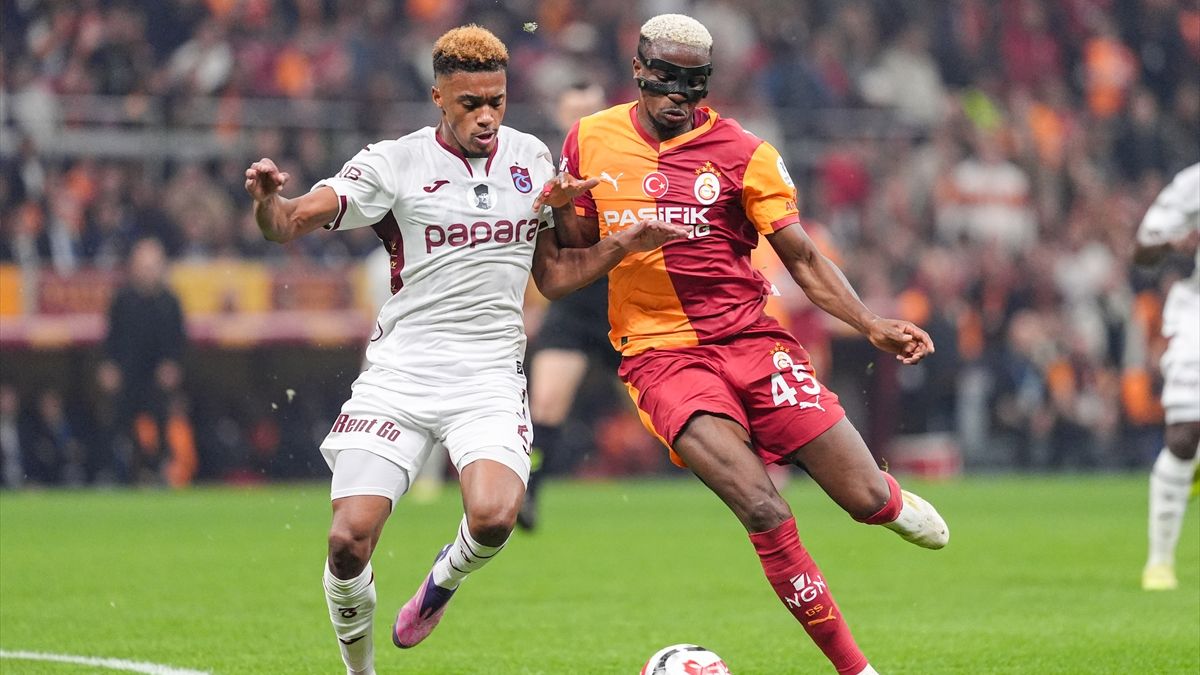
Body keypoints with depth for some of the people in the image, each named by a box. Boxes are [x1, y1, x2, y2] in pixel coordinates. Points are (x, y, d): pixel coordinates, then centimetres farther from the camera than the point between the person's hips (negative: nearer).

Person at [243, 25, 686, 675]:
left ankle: (446, 577, 10)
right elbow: (289, 223, -12)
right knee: (349, 540, -14)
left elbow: (552, 275, 20)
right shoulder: (394, 164, -2)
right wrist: (268, 197, -34)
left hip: (490, 377, 2)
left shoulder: (531, 158, 11)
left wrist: (626, 243, 6)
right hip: (400, 372, -1)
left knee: (493, 518, -26)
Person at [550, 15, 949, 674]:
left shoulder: (741, 152, 0)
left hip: (752, 340, 1)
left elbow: (802, 258, 1)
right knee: (765, 512, -23)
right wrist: (559, 207, -5)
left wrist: (870, 325, -13)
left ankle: (889, 497, 33)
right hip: (661, 354, -1)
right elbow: (572, 257, 17)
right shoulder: (590, 142, 6)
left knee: (868, 501, -7)